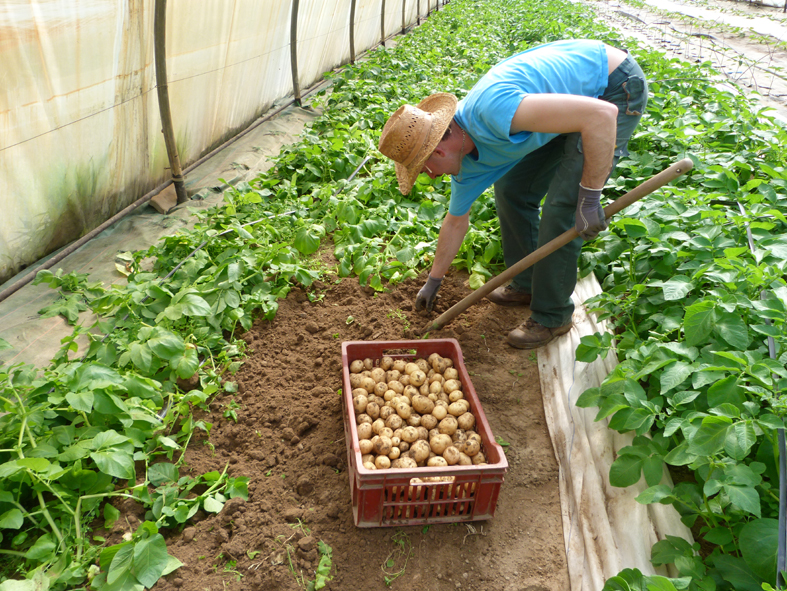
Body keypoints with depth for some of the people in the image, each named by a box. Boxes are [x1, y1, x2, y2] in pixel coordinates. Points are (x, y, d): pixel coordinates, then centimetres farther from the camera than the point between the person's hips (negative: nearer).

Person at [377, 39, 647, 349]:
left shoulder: (493, 110, -36)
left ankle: (552, 317, 2)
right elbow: (456, 221, 11)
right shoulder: (468, 159, -5)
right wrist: (433, 282, 21)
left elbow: (601, 115, -37)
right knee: (511, 190, 8)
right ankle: (527, 285, 25)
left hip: (616, 89, -8)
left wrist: (589, 197, -31)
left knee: (561, 206, -14)